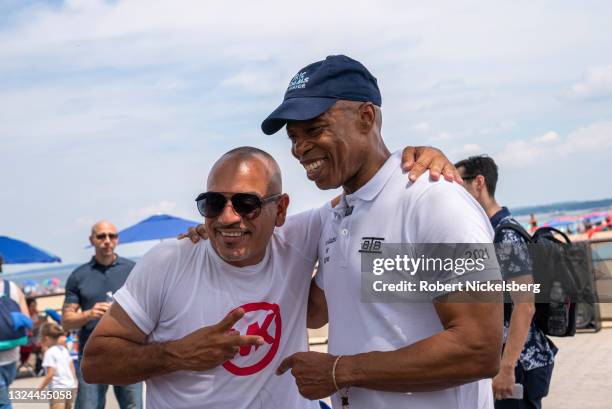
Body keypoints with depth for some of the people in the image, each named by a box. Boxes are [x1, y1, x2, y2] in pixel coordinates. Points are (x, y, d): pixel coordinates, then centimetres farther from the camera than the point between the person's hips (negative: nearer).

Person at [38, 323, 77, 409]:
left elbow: (50, 374, -16)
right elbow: (72, 369, 14)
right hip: (70, 386, 8)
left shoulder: (50, 353, -10)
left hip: (58, 388, -8)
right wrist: (74, 382, 24)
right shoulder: (64, 350, 12)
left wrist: (39, 389, -11)